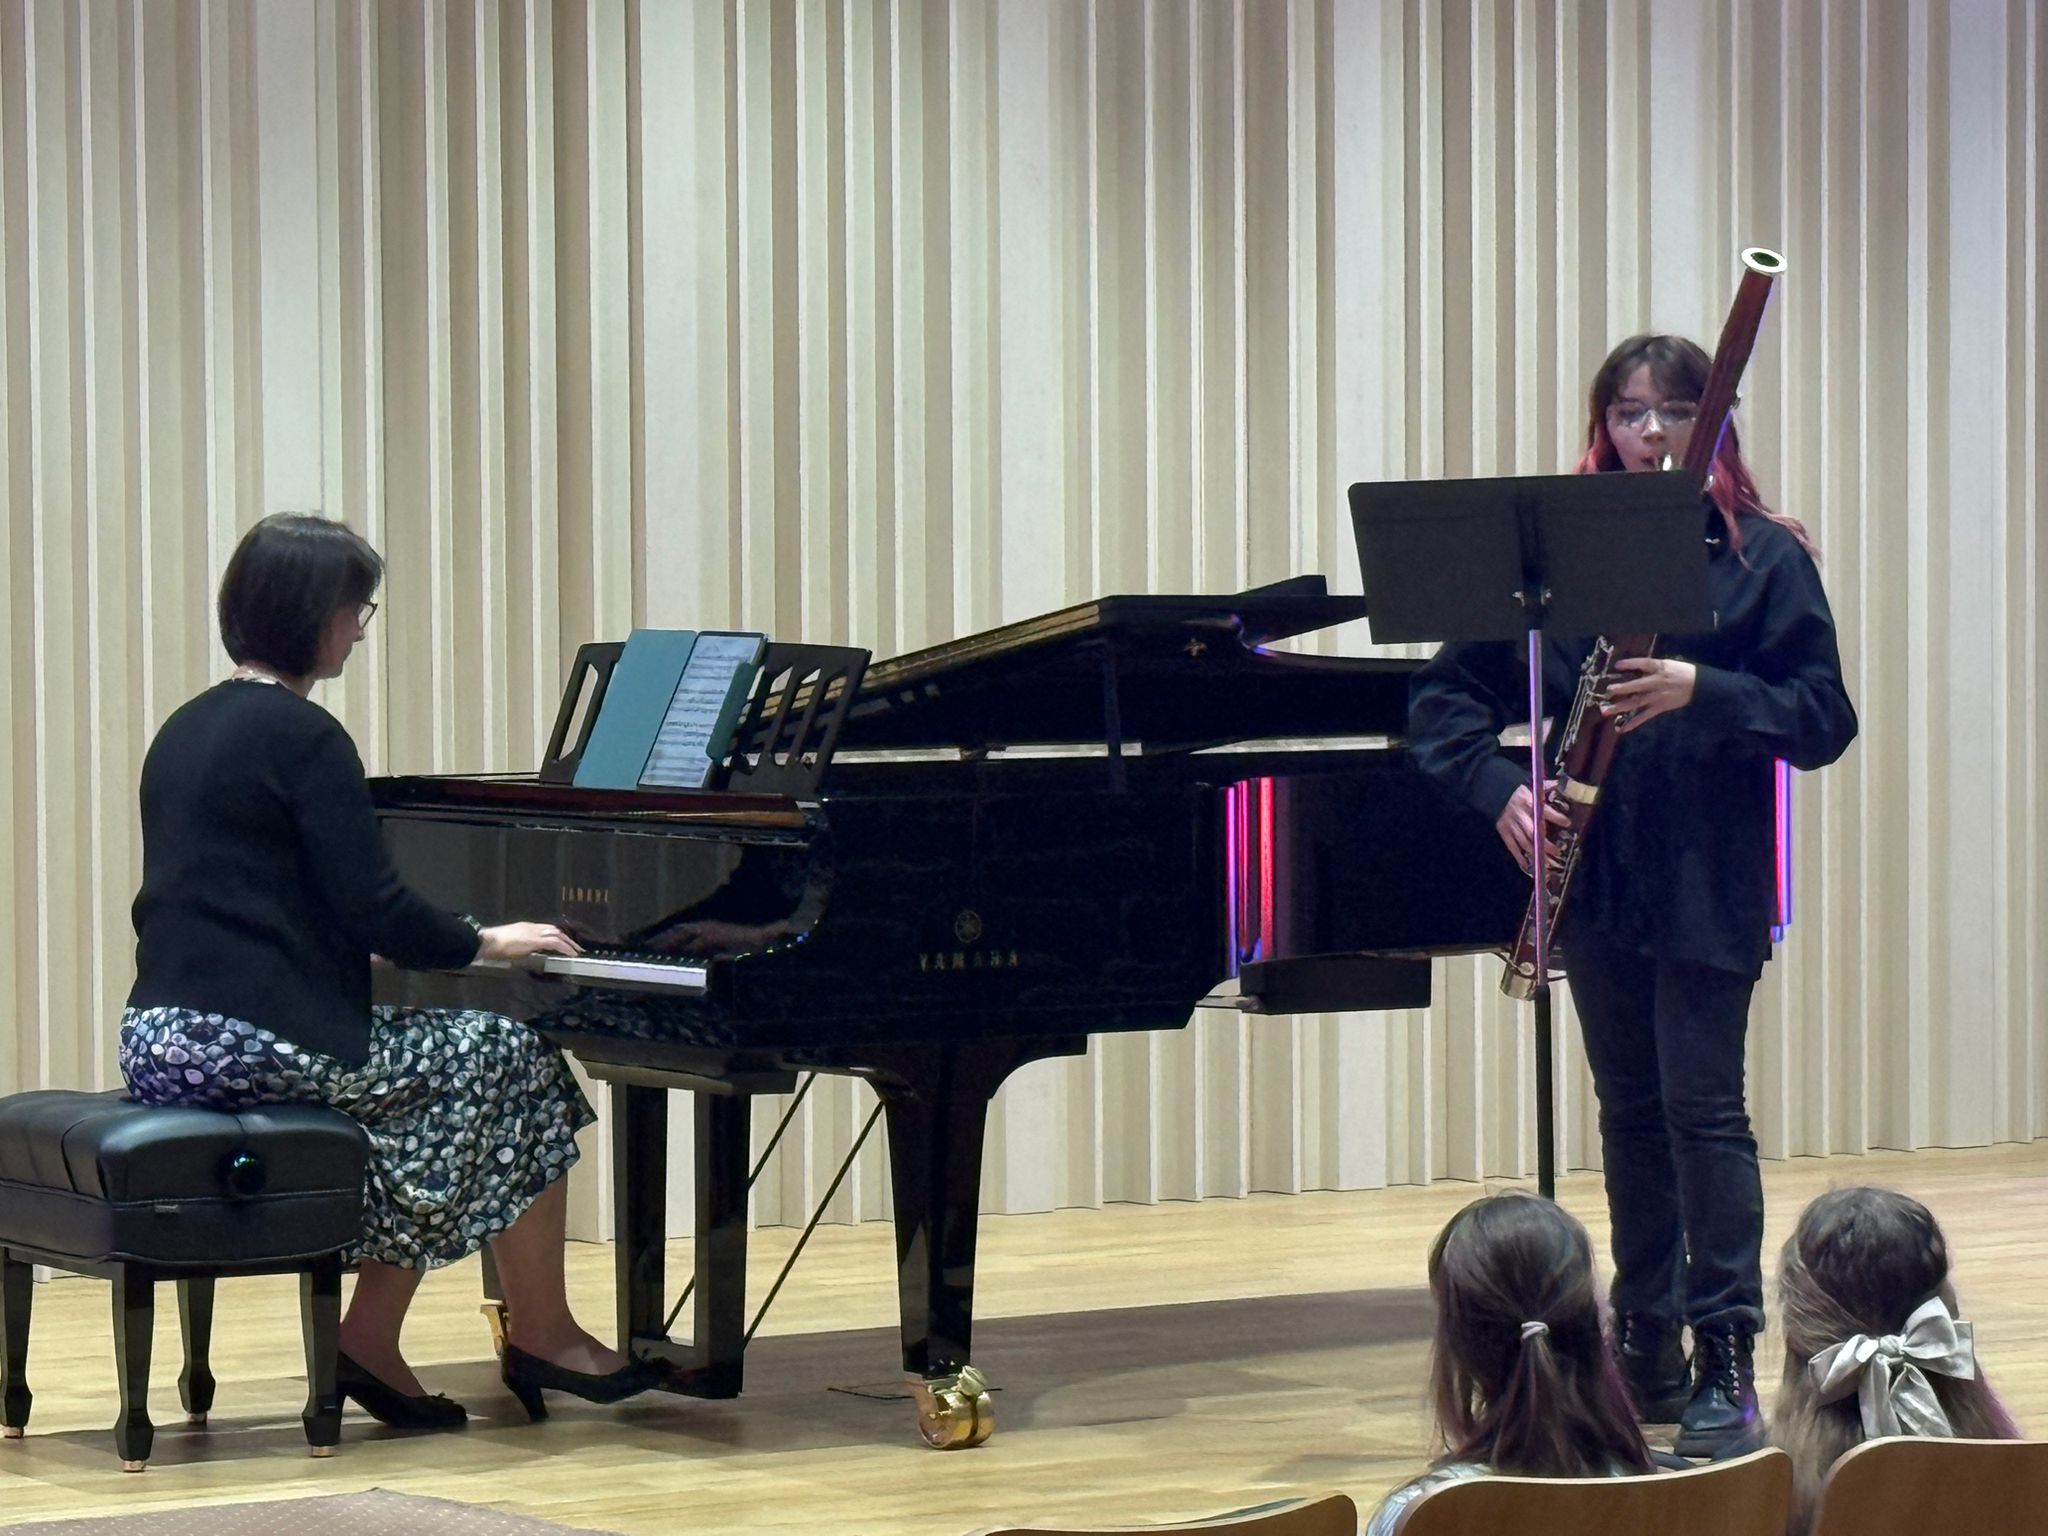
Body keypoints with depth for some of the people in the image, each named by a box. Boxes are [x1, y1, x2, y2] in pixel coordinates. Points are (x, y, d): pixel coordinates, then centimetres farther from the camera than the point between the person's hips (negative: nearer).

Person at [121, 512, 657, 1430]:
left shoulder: (188, 729, 15)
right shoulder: (302, 737, -13)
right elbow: (374, 911, -16)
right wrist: (488, 943, 2)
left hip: (165, 1041, 9)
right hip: (264, 1041, -9)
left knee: (424, 1111, 24)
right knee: (518, 1064, 7)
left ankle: (371, 1342, 16)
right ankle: (542, 1338, 15)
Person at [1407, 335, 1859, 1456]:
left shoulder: (1761, 556, -2)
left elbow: (1824, 720, -7)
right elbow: (1446, 694, 4)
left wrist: (1702, 692, -22)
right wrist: (1497, 784, -13)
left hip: (1710, 881, -4)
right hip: (1596, 880, 4)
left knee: (1702, 1107, -7)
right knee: (1630, 1110, 11)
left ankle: (1727, 1363, -2)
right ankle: (1646, 1349, 20)